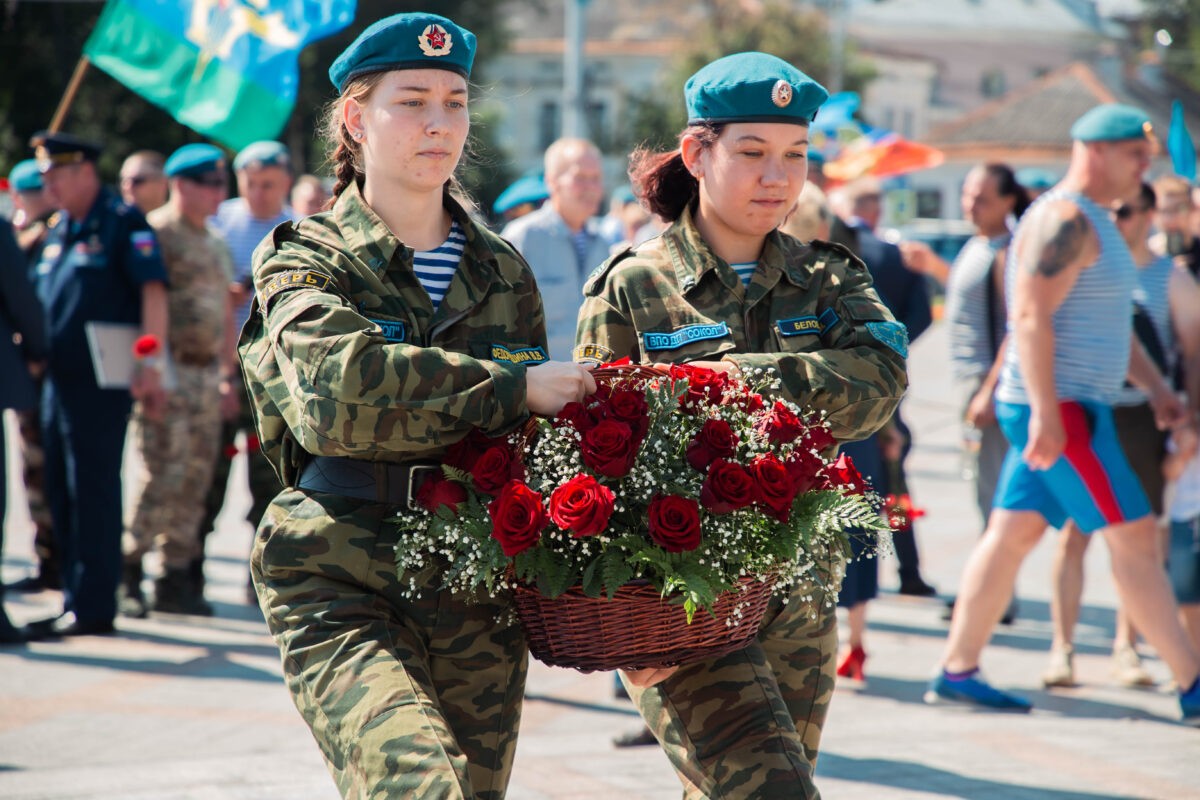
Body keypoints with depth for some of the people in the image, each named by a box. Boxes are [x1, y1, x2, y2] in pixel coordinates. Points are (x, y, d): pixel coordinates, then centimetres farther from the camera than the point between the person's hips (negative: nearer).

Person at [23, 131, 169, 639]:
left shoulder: (124, 223, -6)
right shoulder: (58, 230, 17)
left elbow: (154, 292, -13)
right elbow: (37, 297, 25)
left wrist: (149, 365, -20)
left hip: (101, 379, -8)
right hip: (59, 378, 8)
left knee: (93, 490, -6)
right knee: (61, 491, 10)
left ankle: (93, 606, -2)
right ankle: (76, 598, 17)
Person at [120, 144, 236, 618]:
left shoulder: (216, 242, 18)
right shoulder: (156, 233, -8)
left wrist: (228, 370, 19)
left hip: (207, 373, 8)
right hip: (168, 370, -8)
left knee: (195, 479, 7)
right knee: (162, 474, -11)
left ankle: (176, 577, 13)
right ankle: (127, 574, -1)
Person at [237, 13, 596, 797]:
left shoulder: (503, 271, 16)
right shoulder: (305, 261, 2)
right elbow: (338, 388, -19)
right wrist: (516, 387, -17)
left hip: (478, 603, 5)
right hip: (340, 595, -5)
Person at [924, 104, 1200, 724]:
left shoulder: (1093, 221, 19)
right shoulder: (1064, 218, -14)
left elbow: (1109, 320, 27)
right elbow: (1030, 316, -22)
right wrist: (1046, 412, -27)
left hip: (1063, 409, 10)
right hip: (1060, 408, -10)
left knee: (1013, 532, 9)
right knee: (1134, 536, -8)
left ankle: (956, 671, 12)